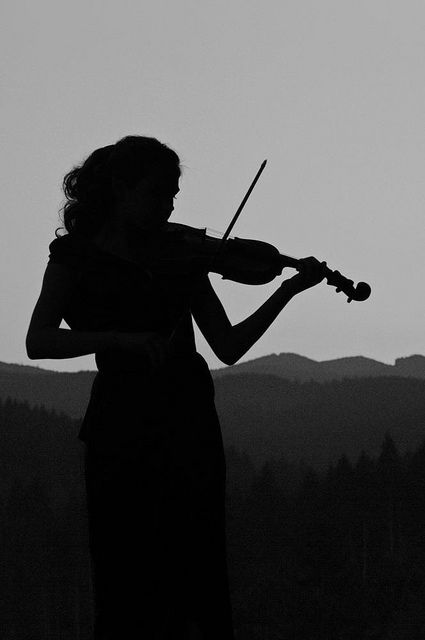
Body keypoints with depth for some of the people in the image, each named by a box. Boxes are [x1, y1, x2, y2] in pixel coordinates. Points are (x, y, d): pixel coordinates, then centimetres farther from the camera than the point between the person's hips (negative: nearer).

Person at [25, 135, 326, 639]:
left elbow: (229, 348, 9)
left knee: (198, 577, 0)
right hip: (122, 431, -3)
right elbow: (38, 341, -10)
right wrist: (123, 339, -21)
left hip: (190, 427, 3)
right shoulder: (77, 256, 4)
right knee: (127, 586, -4)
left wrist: (288, 291, -1)